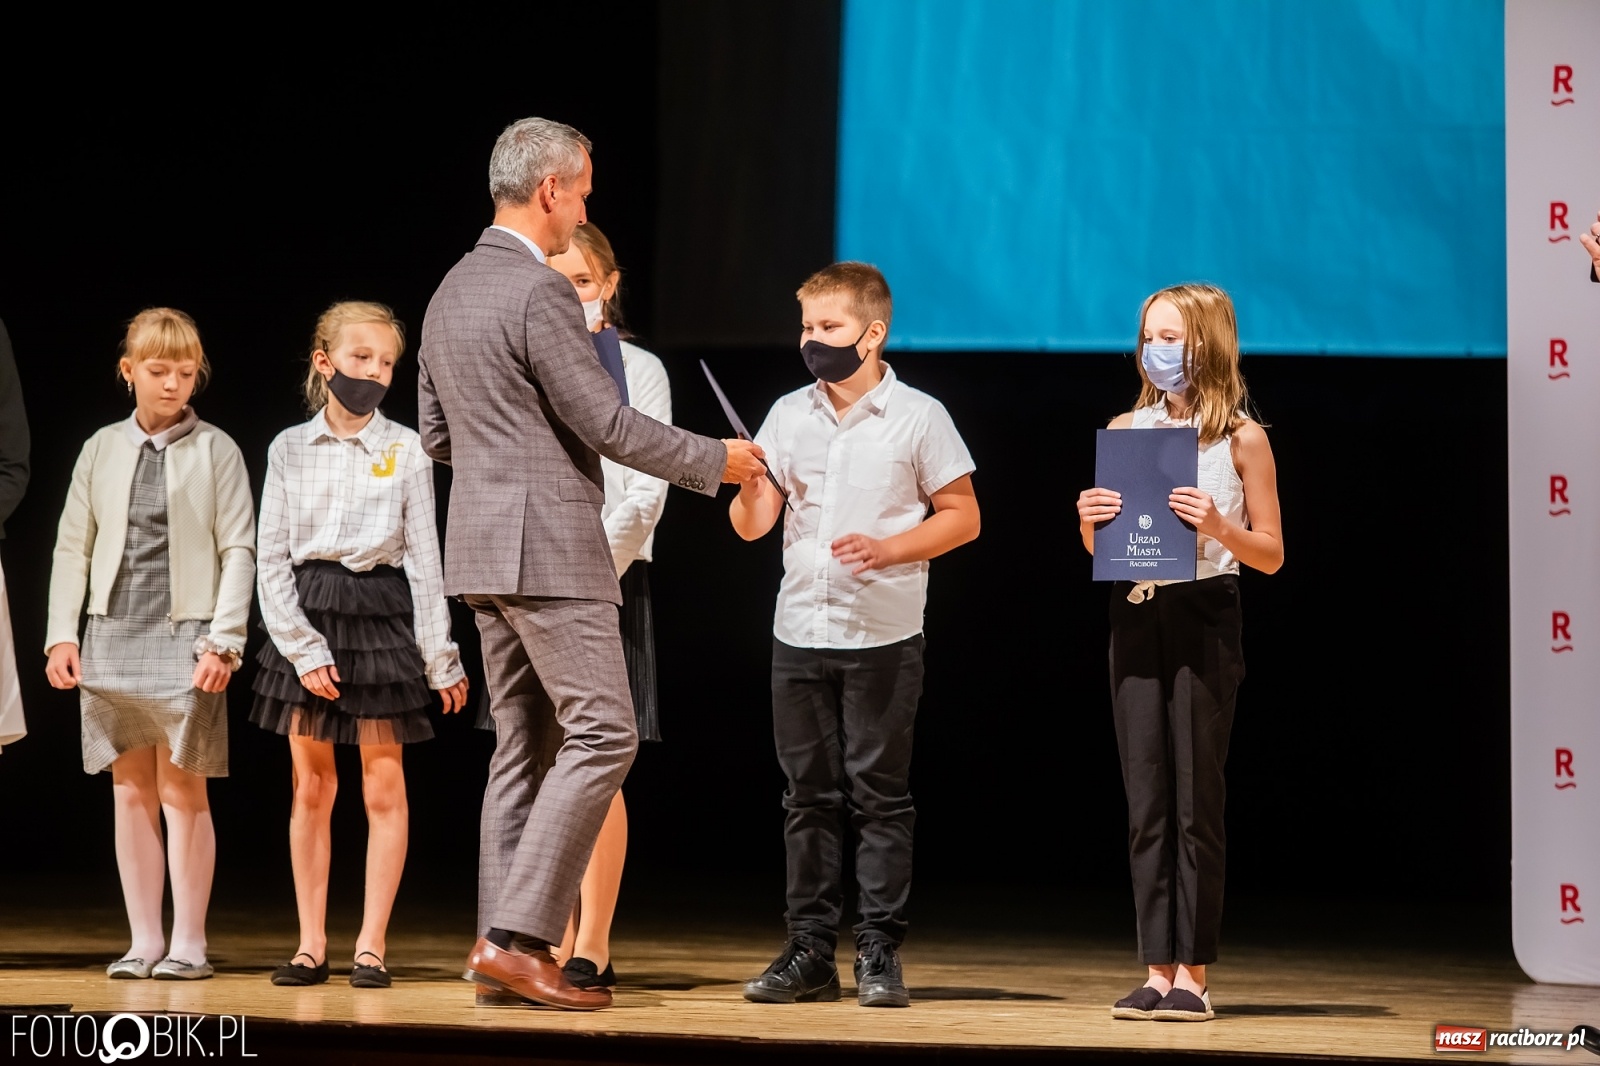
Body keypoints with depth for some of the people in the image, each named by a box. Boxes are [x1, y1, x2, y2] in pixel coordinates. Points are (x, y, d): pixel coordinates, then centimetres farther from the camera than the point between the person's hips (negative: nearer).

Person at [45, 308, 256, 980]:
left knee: (182, 791, -3)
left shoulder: (216, 451, 0)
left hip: (186, 634, -3)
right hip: (114, 633, 3)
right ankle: (144, 942, 11)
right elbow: (73, 547, 11)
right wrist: (62, 635, 3)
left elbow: (238, 551, -2)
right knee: (131, 791, 5)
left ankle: (188, 944, 3)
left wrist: (223, 641, -9)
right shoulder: (102, 450, 9)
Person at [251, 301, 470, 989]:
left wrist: (440, 659, 0)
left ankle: (370, 944, 4)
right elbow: (272, 557, 1)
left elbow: (424, 558, 2)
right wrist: (303, 647, -8)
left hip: (381, 614, -1)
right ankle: (311, 944, 10)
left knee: (383, 786, -1)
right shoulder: (289, 450, 4)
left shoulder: (406, 450, 1)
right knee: (311, 786, 5)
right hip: (305, 620, 1)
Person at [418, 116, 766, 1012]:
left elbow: (437, 434, 19)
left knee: (526, 744, 11)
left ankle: (504, 948, 8)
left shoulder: (453, 291, 14)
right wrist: (716, 460, -5)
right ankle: (519, 936, -13)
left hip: (482, 550, 9)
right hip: (550, 545, -9)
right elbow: (609, 423, -16)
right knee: (602, 733, -8)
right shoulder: (540, 292, -15)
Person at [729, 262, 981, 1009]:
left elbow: (962, 516, 0)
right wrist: (748, 486, -15)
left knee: (880, 794, -1)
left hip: (883, 637, -4)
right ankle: (810, 952, 11)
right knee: (809, 797, 6)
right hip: (800, 632, 4)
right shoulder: (788, 415, 9)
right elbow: (753, 526, 7)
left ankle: (879, 953, 3)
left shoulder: (918, 417, -2)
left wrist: (886, 548, -14)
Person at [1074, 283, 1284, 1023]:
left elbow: (1271, 555, 0)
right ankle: (1156, 970, 6)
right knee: (1146, 802, 4)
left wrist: (1219, 527, -17)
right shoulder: (1124, 431, 11)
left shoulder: (1240, 438, -1)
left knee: (1195, 801, -2)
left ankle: (1192, 974, 2)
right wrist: (1089, 521, -3)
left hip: (1204, 620, -4)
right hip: (1134, 618, 4)